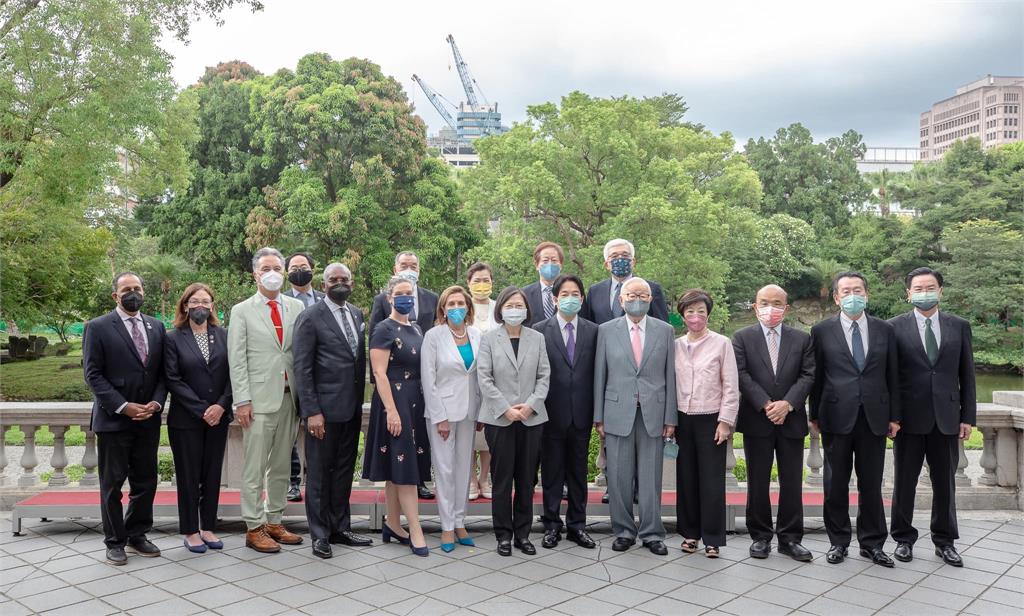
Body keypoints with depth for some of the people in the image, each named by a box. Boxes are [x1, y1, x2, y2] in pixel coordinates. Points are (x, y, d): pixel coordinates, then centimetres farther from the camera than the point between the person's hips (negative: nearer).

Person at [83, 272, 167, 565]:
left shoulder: (156, 327, 9)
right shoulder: (98, 328, -4)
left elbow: (162, 372, 10)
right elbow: (93, 374, -8)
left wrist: (157, 402, -7)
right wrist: (123, 406, -15)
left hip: (148, 419, 4)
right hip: (113, 419, -4)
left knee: (145, 481, 9)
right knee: (112, 484, 6)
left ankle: (137, 535, 23)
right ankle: (115, 542, 17)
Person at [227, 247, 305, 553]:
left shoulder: (297, 307, 9)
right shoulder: (242, 311, 2)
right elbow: (237, 360, -2)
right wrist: (242, 400, -9)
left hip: (290, 397, 4)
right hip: (259, 398, -3)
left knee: (282, 465, 11)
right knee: (255, 468, 0)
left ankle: (274, 522, 22)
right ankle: (254, 528, 9)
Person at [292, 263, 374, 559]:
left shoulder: (357, 315, 10)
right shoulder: (310, 317, -8)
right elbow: (302, 368, -11)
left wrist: (361, 401, 9)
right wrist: (312, 411, -16)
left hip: (353, 407, 6)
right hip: (324, 407, -6)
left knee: (344, 469, 15)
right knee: (319, 472, 5)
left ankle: (340, 528, 27)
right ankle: (320, 534, 17)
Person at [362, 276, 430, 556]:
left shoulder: (416, 329, 13)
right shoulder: (384, 329, -9)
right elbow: (379, 373, -14)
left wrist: (426, 404, 11)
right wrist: (392, 411, -20)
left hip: (416, 401, 7)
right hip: (393, 400, -7)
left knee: (399, 468, 12)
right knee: (404, 467, -6)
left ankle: (393, 525, 21)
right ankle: (415, 531, -2)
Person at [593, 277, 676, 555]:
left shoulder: (665, 330, 5)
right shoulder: (607, 330, 4)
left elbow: (670, 375, 4)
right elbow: (600, 375, 4)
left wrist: (670, 417, 0)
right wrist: (599, 416, 2)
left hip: (653, 413, 0)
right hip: (618, 413, 0)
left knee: (651, 477, 5)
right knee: (619, 477, 5)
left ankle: (652, 533, 16)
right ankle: (623, 531, 18)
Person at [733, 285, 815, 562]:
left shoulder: (802, 339, 7)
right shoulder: (742, 338, 2)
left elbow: (808, 375, 0)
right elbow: (742, 375, -7)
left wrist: (787, 403, -14)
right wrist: (765, 405, -16)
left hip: (791, 420, 1)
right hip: (756, 421, -1)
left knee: (792, 482, 5)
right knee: (758, 482, 6)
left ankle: (790, 538, 16)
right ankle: (760, 536, 17)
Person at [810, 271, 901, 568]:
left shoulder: (885, 330, 6)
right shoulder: (822, 331, 0)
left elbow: (893, 375, 8)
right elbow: (816, 375, 3)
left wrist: (894, 416, 5)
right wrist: (814, 415, 3)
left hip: (874, 418, 2)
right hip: (837, 417, -1)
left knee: (871, 483, 8)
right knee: (836, 483, 7)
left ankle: (872, 543, 21)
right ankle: (838, 541, 20)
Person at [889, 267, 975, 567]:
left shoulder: (959, 326, 5)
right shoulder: (895, 327, -2)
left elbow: (967, 375, 6)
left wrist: (968, 416, 2)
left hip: (946, 417, 2)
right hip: (909, 417, -2)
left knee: (945, 482, 10)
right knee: (905, 481, 8)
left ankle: (944, 540, 24)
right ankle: (903, 538, 21)